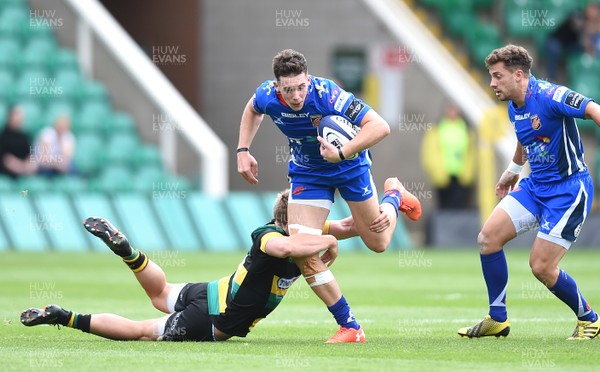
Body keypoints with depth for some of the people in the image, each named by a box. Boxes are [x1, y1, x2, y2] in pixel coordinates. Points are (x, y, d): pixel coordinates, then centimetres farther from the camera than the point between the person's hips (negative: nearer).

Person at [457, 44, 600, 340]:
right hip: (536, 186, 9)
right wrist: (513, 170, 41)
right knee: (488, 237, -4)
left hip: (569, 188, -8)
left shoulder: (548, 96, -21)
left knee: (541, 266, -10)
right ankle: (498, 319, 9)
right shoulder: (514, 107, 7)